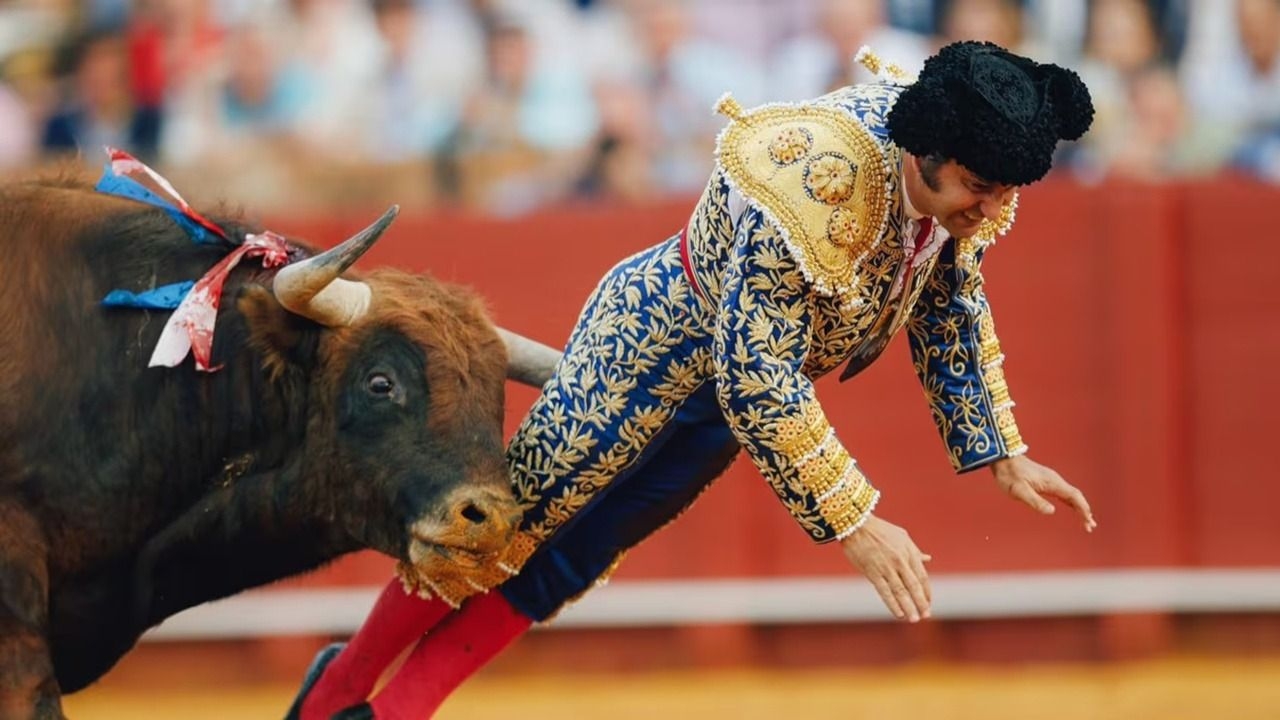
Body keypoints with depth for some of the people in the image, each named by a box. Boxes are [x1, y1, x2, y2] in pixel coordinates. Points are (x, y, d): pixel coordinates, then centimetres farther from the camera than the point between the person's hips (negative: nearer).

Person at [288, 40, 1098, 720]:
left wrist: (1003, 455, 3)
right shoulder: (814, 181, -41)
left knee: (571, 559, 15)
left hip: (737, 370, 7)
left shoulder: (959, 179, -17)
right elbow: (757, 379, -37)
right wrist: (854, 524, -35)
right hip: (653, 339, -7)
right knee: (512, 521, 7)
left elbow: (952, 308, 4)